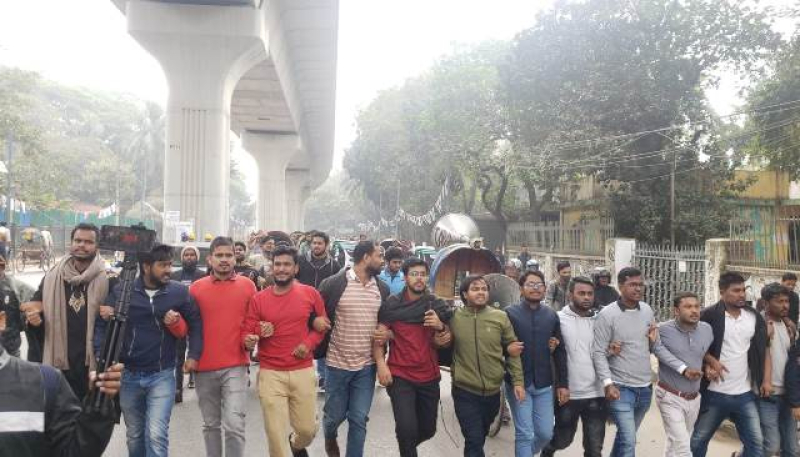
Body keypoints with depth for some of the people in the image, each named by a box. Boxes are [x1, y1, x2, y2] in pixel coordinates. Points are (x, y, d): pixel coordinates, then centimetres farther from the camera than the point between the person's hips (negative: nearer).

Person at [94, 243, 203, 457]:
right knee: (134, 435, 17)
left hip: (162, 375, -2)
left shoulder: (179, 292, -6)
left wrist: (194, 355, -2)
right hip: (128, 375, 2)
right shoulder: (122, 291, -5)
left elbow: (195, 324, 5)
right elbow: (101, 323, 1)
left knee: (156, 435, -12)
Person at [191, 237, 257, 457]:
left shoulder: (247, 285, 1)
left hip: (235, 367, -2)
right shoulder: (196, 288, 2)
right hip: (204, 367, 2)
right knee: (211, 425, 15)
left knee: (234, 426, -9)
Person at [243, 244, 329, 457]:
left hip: (303, 371, 1)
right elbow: (246, 333, 0)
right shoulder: (258, 299, -1)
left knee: (308, 428, 9)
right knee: (276, 433, 0)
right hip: (270, 374, -1)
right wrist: (249, 340, -23)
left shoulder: (310, 294, 0)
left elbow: (323, 324, 11)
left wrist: (309, 343, -7)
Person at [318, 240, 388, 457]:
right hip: (337, 363, -3)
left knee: (359, 419, 4)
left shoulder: (382, 289, 4)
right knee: (335, 414, 12)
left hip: (367, 366, 3)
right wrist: (320, 348, -4)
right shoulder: (333, 284, -10)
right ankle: (330, 437, 46)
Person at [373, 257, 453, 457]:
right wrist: (381, 363, -17)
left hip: (429, 377, 3)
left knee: (428, 430, 14)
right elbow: (379, 336, -3)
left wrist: (440, 327, -14)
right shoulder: (392, 304, -5)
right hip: (400, 376, -3)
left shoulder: (437, 305, 3)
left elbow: (446, 342, 7)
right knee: (407, 429, -15)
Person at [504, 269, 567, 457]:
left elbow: (560, 352, 8)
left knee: (546, 433, 9)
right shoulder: (510, 313, -4)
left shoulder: (552, 315, 6)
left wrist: (563, 383, 6)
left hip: (544, 385, 4)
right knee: (525, 434, -3)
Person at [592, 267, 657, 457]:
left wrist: (654, 341, -6)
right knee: (628, 441, -11)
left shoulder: (647, 310, 5)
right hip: (621, 387, -6)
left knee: (625, 436, 20)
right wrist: (608, 383, -23)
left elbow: (651, 347, 17)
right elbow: (598, 353, -13)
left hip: (645, 387, 6)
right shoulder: (607, 314, -12)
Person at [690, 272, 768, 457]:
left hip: (745, 395, 3)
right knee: (697, 441, 8)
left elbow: (764, 349, 11)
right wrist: (710, 361, -16)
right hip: (714, 393, -3)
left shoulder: (755, 317, 3)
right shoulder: (709, 316, -11)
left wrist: (766, 379, 3)